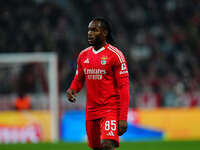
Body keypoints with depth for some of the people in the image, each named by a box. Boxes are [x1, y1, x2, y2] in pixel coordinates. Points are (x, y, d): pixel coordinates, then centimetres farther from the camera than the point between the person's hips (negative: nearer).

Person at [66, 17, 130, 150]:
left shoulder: (115, 55, -9)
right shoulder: (83, 55, 10)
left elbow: (124, 88, -11)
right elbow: (79, 80, 22)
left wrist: (123, 118, -17)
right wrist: (72, 90, -4)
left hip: (111, 109, -6)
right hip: (91, 110, 6)